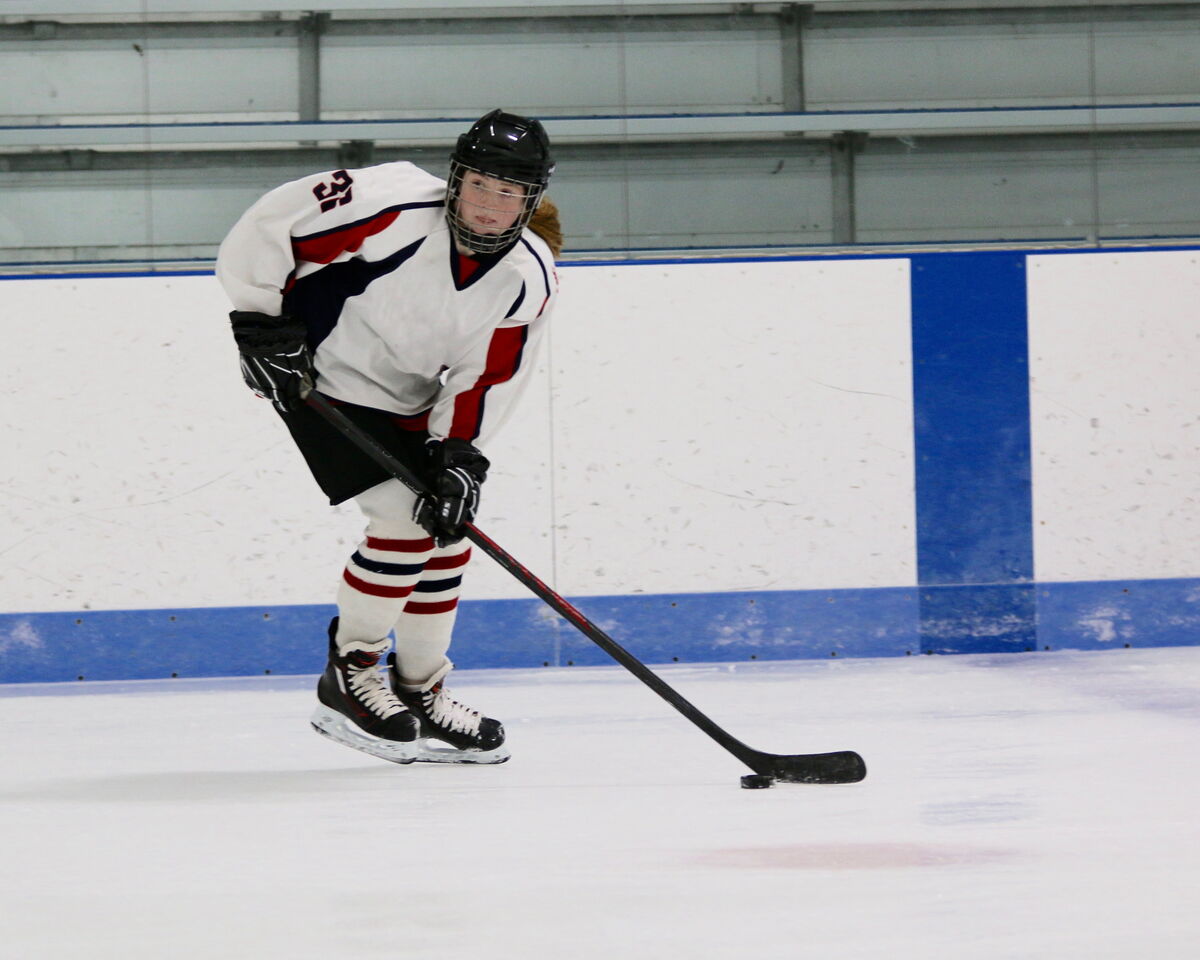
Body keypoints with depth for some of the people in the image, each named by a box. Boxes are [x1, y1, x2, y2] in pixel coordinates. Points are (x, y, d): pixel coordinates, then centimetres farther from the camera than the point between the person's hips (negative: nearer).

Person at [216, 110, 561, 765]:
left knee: (447, 530, 8)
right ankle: (347, 680, -3)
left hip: (406, 403, 7)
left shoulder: (530, 279, -11)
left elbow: (486, 378, -7)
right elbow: (268, 225, -22)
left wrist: (458, 456, -18)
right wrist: (261, 321, -20)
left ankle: (420, 695, 23)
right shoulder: (396, 209, -28)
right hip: (319, 379, -7)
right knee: (404, 520, -17)